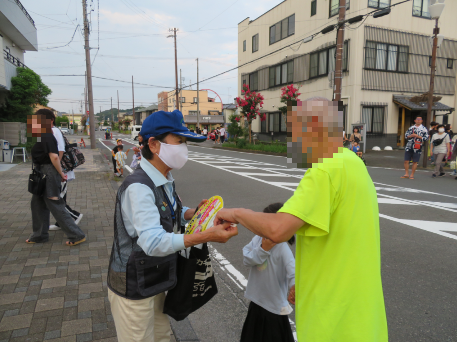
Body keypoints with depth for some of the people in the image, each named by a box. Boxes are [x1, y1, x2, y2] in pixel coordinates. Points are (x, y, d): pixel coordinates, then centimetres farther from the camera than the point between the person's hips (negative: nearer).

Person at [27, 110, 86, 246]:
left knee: (55, 206, -5)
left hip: (48, 174, -10)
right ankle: (40, 235, 31)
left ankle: (76, 235, 0)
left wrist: (61, 174, -21)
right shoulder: (44, 135, 13)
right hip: (43, 174, 10)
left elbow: (54, 156, -25)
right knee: (37, 204, 18)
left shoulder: (46, 136, -18)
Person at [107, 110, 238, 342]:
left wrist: (194, 212, -5)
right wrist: (207, 236, -40)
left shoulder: (165, 182, 3)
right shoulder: (138, 186, -27)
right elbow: (153, 242, -35)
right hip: (134, 288, -8)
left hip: (156, 281, 8)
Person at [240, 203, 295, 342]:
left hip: (275, 306, -5)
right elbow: (246, 260, -15)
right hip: (257, 301, 6)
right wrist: (263, 249, -27)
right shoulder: (257, 239, -9)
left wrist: (294, 286, -54)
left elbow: (293, 271, -34)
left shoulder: (283, 249, -24)